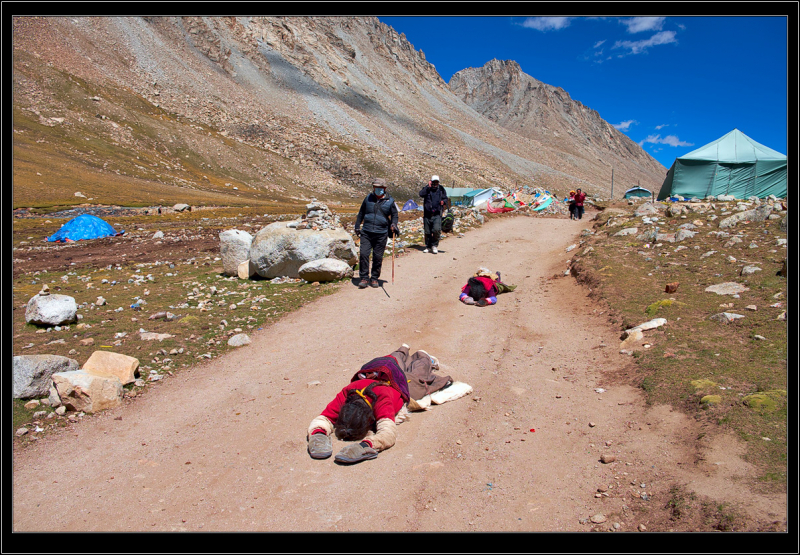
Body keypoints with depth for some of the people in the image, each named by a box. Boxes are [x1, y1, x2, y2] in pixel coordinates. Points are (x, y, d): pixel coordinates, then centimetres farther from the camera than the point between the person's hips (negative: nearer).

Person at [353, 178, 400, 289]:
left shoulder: (390, 201, 4)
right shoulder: (368, 198, 10)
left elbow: (394, 215, 14)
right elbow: (361, 213, 19)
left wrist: (394, 224, -5)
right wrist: (357, 226, 16)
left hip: (381, 234, -1)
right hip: (366, 232, 1)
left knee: (378, 257, 2)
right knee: (363, 254, -8)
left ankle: (374, 278, 17)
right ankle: (363, 278, 2)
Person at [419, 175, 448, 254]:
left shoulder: (441, 189, 11)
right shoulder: (427, 189, 6)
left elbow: (445, 198, 17)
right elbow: (421, 194, -12)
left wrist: (443, 201, -5)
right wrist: (428, 187, -18)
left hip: (437, 215, -1)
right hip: (427, 214, 1)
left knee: (436, 230, -19)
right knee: (427, 232, 7)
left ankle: (435, 245, 0)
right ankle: (428, 247, 23)